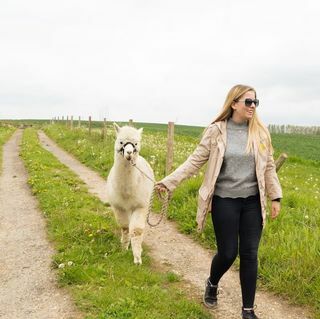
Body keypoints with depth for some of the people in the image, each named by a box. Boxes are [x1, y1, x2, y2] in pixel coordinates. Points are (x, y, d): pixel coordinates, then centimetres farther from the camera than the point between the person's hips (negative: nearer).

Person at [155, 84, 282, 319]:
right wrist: (168, 182, -12)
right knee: (228, 253, 4)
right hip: (225, 200, -2)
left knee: (250, 255, 5)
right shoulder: (216, 131, -7)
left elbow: (268, 167, 7)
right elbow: (195, 161, -6)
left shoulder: (260, 132, 1)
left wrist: (276, 197, 3)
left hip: (252, 202, 3)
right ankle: (212, 284, 39)